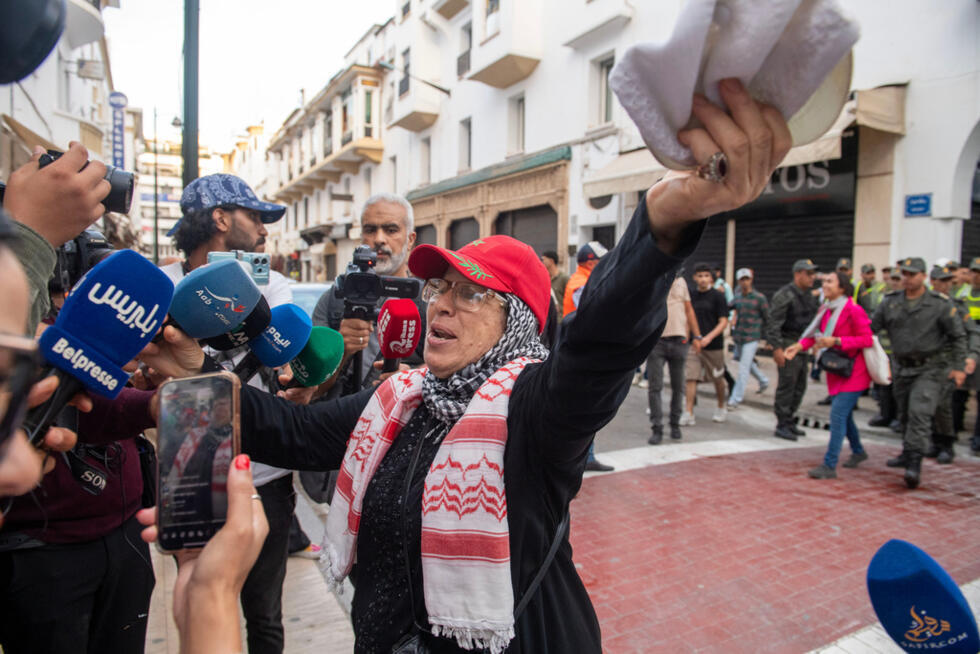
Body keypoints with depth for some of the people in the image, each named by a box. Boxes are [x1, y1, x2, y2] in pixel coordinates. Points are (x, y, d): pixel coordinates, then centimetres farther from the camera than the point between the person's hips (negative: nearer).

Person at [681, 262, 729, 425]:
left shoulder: (718, 296, -6)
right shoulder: (691, 295, 5)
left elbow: (723, 322, -11)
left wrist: (709, 337, -24)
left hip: (714, 345, -2)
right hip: (693, 343, 3)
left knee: (718, 378, 12)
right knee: (691, 378, -6)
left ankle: (721, 408, 34)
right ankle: (689, 413, -3)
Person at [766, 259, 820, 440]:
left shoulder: (810, 296, 14)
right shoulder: (785, 295, -13)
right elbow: (774, 323, -18)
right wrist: (777, 348, -22)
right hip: (788, 345, -9)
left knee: (800, 386, 12)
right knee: (787, 385, -7)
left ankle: (790, 422, 24)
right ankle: (782, 426, 1)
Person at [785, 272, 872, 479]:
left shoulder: (853, 310, -18)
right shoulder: (826, 310, 6)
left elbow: (866, 339, -17)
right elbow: (816, 334, 11)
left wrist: (836, 341, -26)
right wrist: (800, 346, -6)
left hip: (853, 371, -8)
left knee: (838, 414, -13)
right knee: (844, 414, 20)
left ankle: (829, 466, -10)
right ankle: (858, 451, 43)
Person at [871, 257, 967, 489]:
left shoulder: (940, 304, -6)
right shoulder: (890, 302, 3)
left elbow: (959, 336, 0)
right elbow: (871, 329, 6)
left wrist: (958, 367, -4)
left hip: (931, 368, -4)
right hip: (902, 368, 4)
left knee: (920, 412, -16)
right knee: (905, 414, 15)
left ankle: (915, 464, -16)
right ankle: (907, 454, 33)